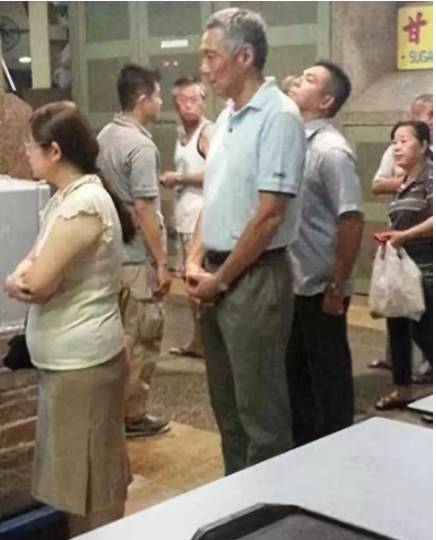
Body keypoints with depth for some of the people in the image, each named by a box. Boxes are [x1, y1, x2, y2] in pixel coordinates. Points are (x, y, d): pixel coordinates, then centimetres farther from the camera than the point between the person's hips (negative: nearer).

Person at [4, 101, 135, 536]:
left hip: (82, 362, -9)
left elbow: (37, 284, -22)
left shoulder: (83, 205, -20)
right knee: (76, 470, 19)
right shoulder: (66, 197, 11)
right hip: (64, 359, 9)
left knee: (92, 475, 4)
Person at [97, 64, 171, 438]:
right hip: (138, 256, -9)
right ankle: (133, 414, 12)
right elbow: (144, 210, -22)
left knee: (121, 333, 18)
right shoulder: (141, 146, -19)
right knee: (142, 337, 3)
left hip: (112, 250, 9)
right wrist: (161, 262, -17)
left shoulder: (105, 136, 8)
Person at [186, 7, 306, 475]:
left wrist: (220, 279, -12)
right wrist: (196, 262, 3)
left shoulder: (278, 116, -14)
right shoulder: (226, 117, 11)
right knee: (226, 402, 18)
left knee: (260, 408, 3)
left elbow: (269, 215, -19)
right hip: (216, 276, 9)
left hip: (254, 278, -8)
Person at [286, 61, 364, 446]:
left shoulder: (331, 150, -16)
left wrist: (337, 288, -18)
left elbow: (352, 221, -20)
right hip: (292, 283, 8)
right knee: (296, 374, 19)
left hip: (319, 288, -8)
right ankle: (301, 448, 34)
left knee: (329, 378, 6)